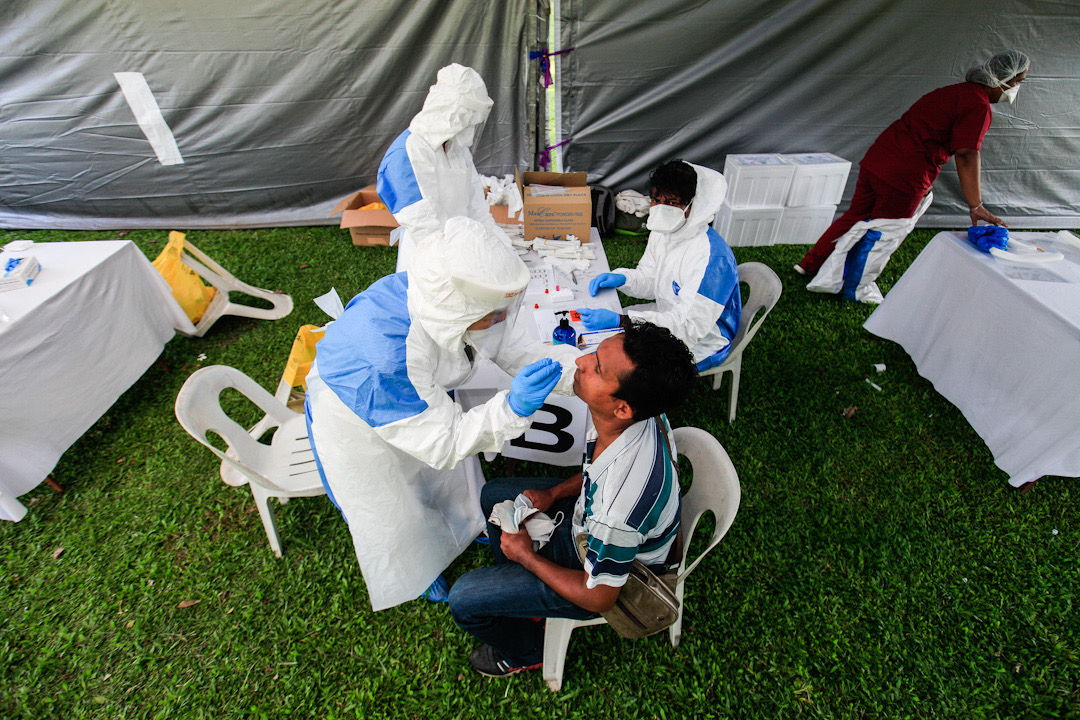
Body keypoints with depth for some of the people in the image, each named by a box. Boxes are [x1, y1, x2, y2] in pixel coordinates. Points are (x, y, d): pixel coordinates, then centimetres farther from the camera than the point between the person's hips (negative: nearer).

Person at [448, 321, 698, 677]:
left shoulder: (618, 505, -44)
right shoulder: (640, 411, -23)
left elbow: (598, 597, -24)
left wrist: (526, 556, -12)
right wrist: (552, 494, -6)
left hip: (612, 572, -7)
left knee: (464, 600, -3)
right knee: (493, 495, 17)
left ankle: (526, 653, 29)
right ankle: (515, 595, 39)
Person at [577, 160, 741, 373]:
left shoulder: (711, 256, -32)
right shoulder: (663, 231, -4)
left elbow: (691, 327, -35)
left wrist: (620, 321, -42)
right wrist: (621, 278, -16)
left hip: (702, 344, -8)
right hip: (670, 318, 8)